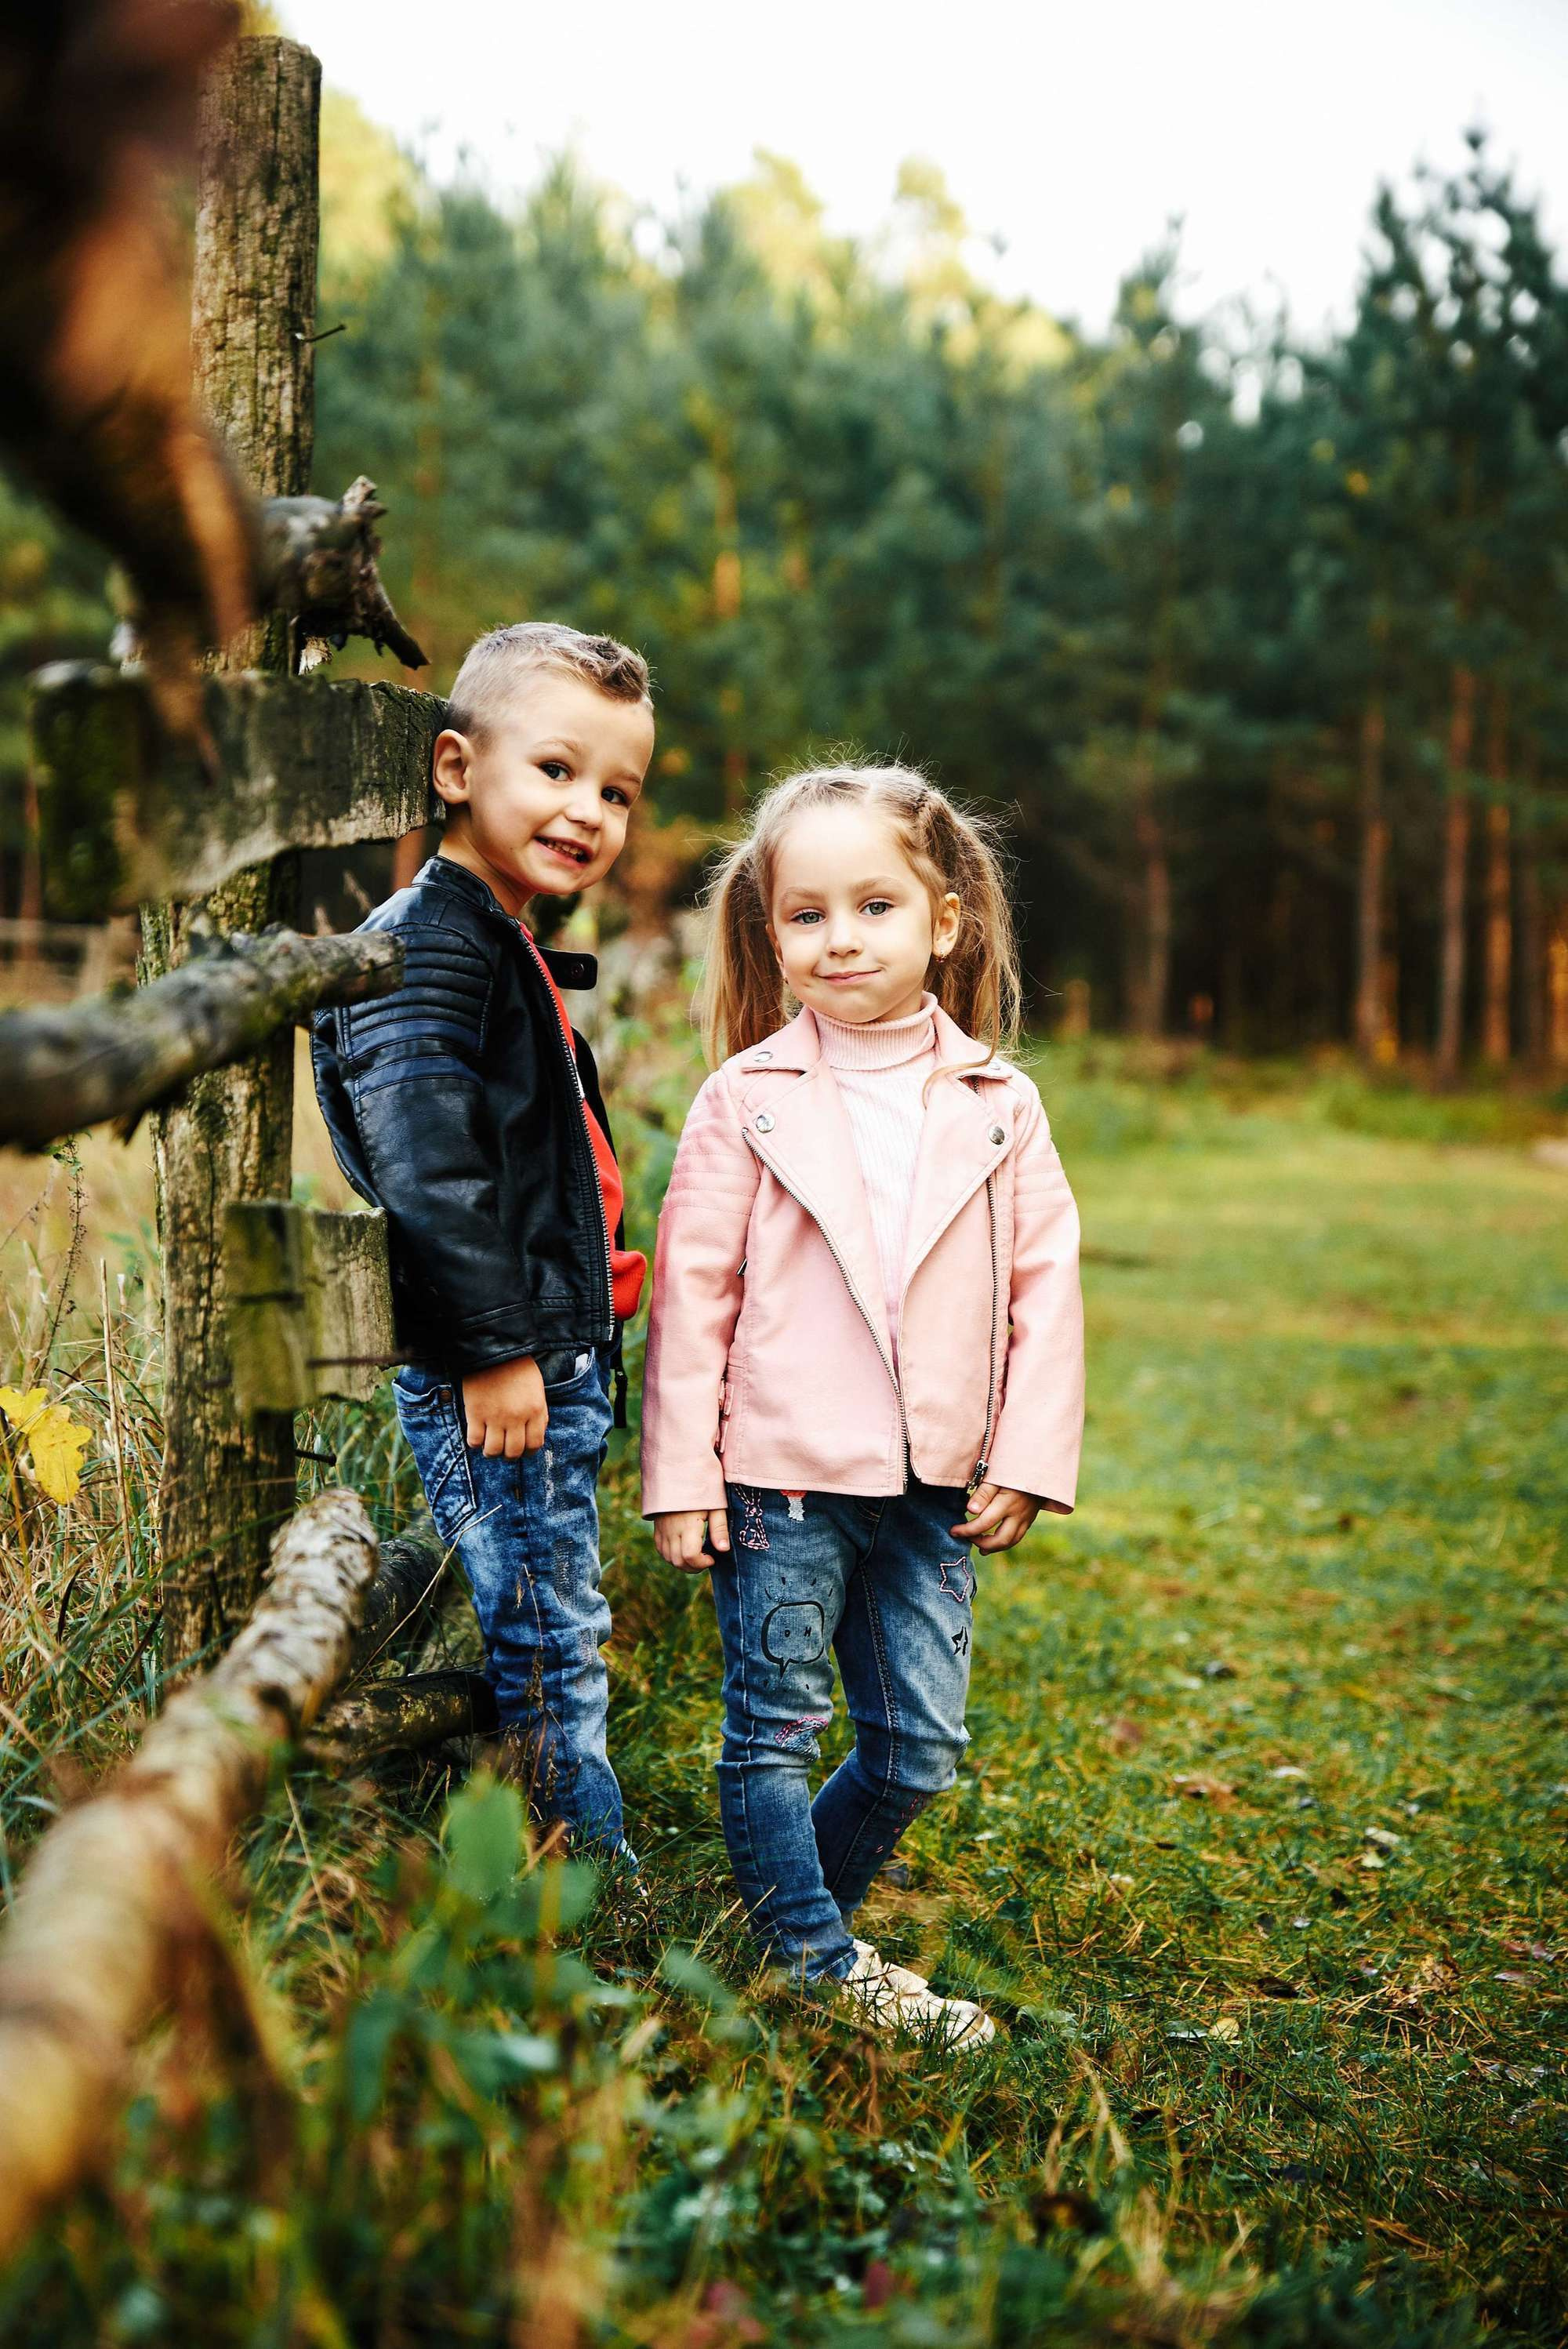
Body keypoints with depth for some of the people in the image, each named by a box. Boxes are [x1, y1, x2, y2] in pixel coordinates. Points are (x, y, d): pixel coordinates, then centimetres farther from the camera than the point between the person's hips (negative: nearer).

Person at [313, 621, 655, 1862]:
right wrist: (493, 1351, -22)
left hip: (551, 1360, 11)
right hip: (488, 1373, -11)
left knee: (552, 1639, 17)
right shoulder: (428, 948, -16)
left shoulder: (509, 952, 17)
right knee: (548, 1649, -3)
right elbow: (429, 1173, -22)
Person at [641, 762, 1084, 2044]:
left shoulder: (1001, 1106, 3)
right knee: (778, 1733, 4)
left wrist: (1029, 1458, -1)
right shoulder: (747, 1100, -3)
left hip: (939, 1485, 3)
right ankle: (818, 1968, 19)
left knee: (919, 1750, 11)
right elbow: (693, 1289, -2)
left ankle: (795, 1907, 32)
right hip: (781, 1472, -3)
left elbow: (1047, 1282, 5)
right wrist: (680, 1473, -5)